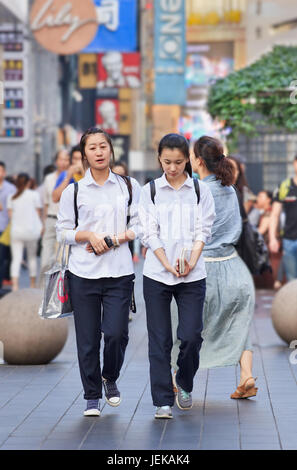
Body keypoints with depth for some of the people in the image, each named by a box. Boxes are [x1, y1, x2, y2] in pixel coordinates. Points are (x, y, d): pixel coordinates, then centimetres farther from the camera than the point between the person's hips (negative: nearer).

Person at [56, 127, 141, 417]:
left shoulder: (129, 187, 7)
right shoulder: (73, 191, 5)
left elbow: (139, 226, 9)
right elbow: (62, 232, 6)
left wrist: (117, 238, -8)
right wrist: (89, 235, -11)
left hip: (119, 271, 0)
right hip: (83, 273, 0)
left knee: (116, 332, -9)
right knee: (87, 337, 1)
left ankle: (110, 378, 22)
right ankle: (92, 396, 16)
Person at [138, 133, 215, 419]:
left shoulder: (200, 191, 6)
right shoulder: (149, 191, 5)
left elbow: (203, 231, 2)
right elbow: (149, 233, -1)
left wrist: (191, 261, -14)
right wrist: (168, 265, -13)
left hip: (192, 276, 0)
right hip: (156, 274, 0)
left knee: (191, 336, -4)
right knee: (159, 340, -1)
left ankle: (185, 384, 23)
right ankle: (163, 401, 5)